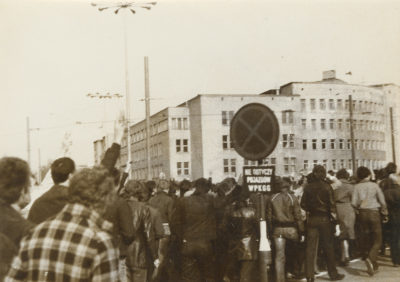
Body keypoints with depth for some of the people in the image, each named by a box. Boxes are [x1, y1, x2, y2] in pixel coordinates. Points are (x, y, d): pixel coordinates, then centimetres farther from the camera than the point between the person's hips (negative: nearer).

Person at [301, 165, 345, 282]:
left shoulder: (308, 187, 0)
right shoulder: (326, 187, -9)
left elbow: (303, 204, 0)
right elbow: (332, 203, -10)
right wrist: (333, 215, -2)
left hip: (312, 219, 2)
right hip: (324, 219, -2)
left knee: (310, 247, 4)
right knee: (328, 247, 8)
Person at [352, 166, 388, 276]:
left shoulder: (357, 187, -2)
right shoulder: (374, 185, -5)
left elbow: (353, 203, -8)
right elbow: (382, 200, -2)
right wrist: (384, 211, 15)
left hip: (362, 213, 3)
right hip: (374, 212, -2)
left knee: (366, 240, 12)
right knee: (377, 240, 1)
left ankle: (374, 265, 17)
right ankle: (370, 258, -24)